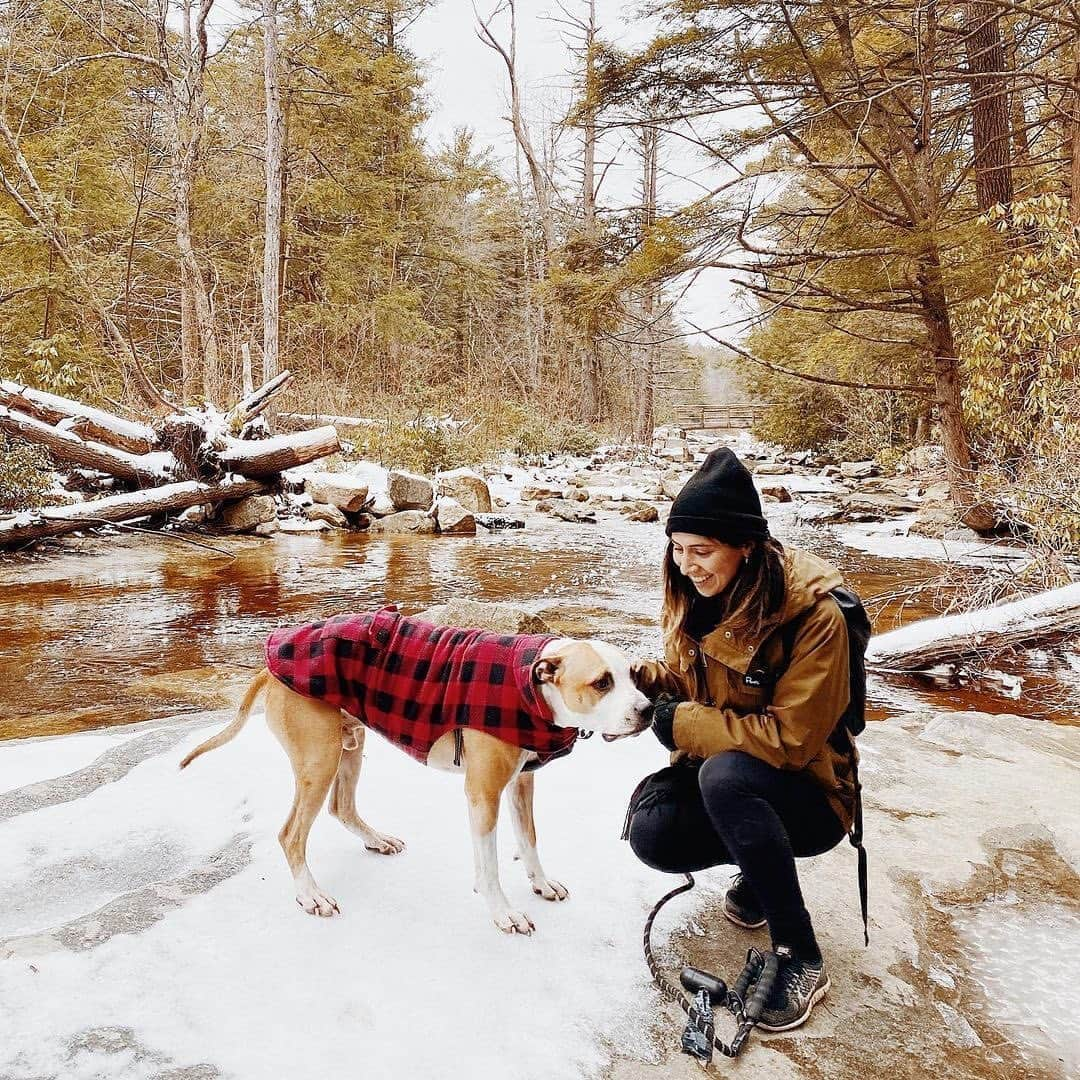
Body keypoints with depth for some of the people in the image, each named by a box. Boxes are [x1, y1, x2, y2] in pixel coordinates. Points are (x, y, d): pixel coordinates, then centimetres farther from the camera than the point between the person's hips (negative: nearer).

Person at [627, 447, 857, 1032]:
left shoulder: (813, 614, -23)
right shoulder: (700, 599, -3)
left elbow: (791, 738, -25)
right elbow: (684, 682, 9)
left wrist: (684, 724, -22)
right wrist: (643, 677, -13)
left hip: (807, 792, -5)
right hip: (717, 770, 6)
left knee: (725, 773, -37)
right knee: (651, 834, -23)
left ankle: (801, 960, -19)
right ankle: (757, 870, 10)